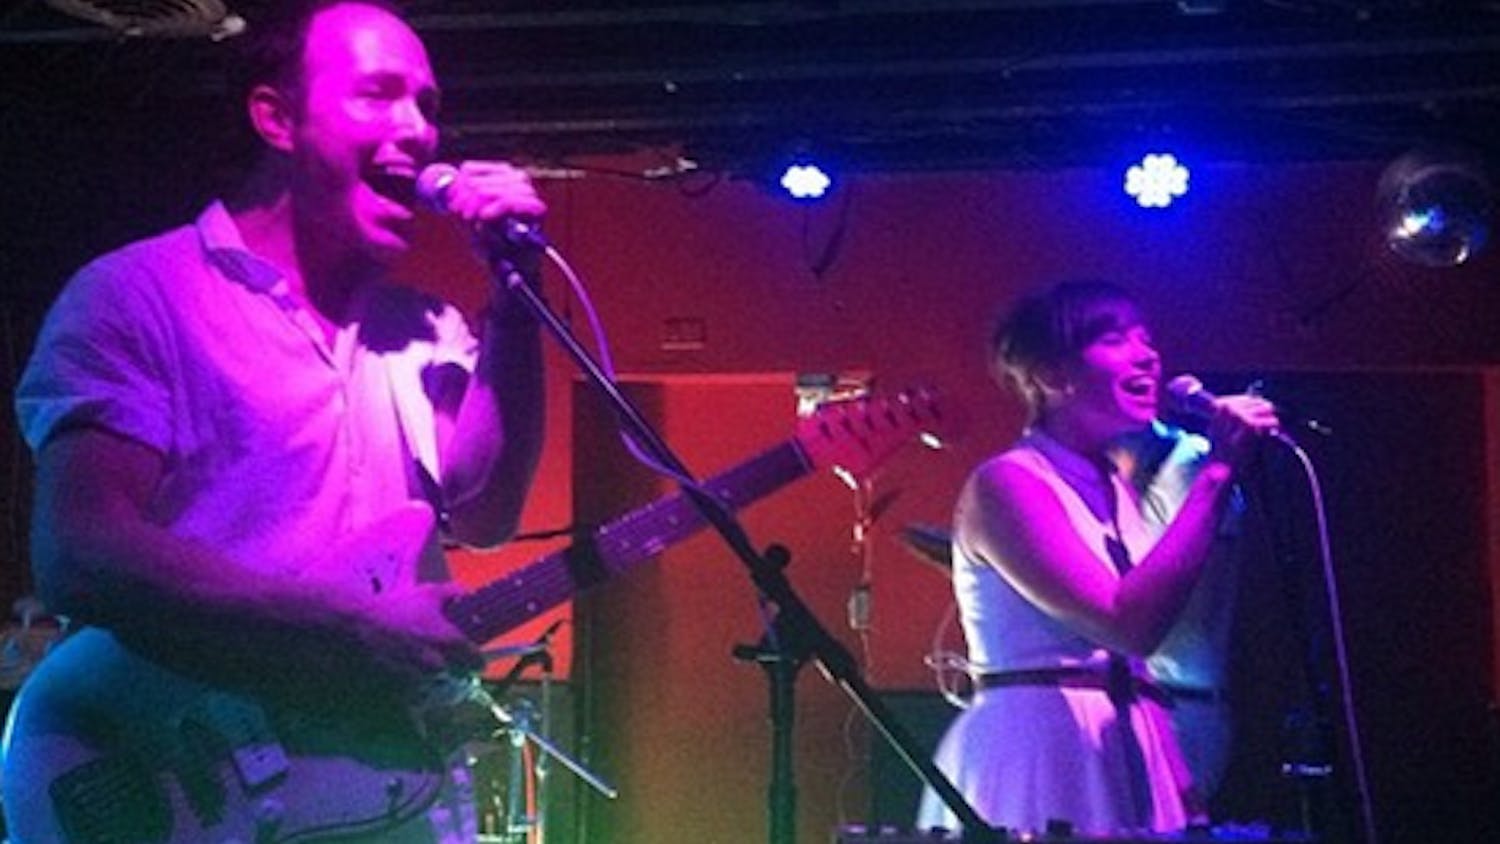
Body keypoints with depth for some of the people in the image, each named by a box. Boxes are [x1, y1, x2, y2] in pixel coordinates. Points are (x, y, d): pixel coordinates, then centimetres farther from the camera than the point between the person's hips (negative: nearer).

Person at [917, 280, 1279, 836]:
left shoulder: (1121, 487, 15)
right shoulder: (1007, 482, -10)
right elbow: (1131, 624, -21)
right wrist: (1217, 473, -16)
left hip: (1127, 753, 8)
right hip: (1040, 750, -8)